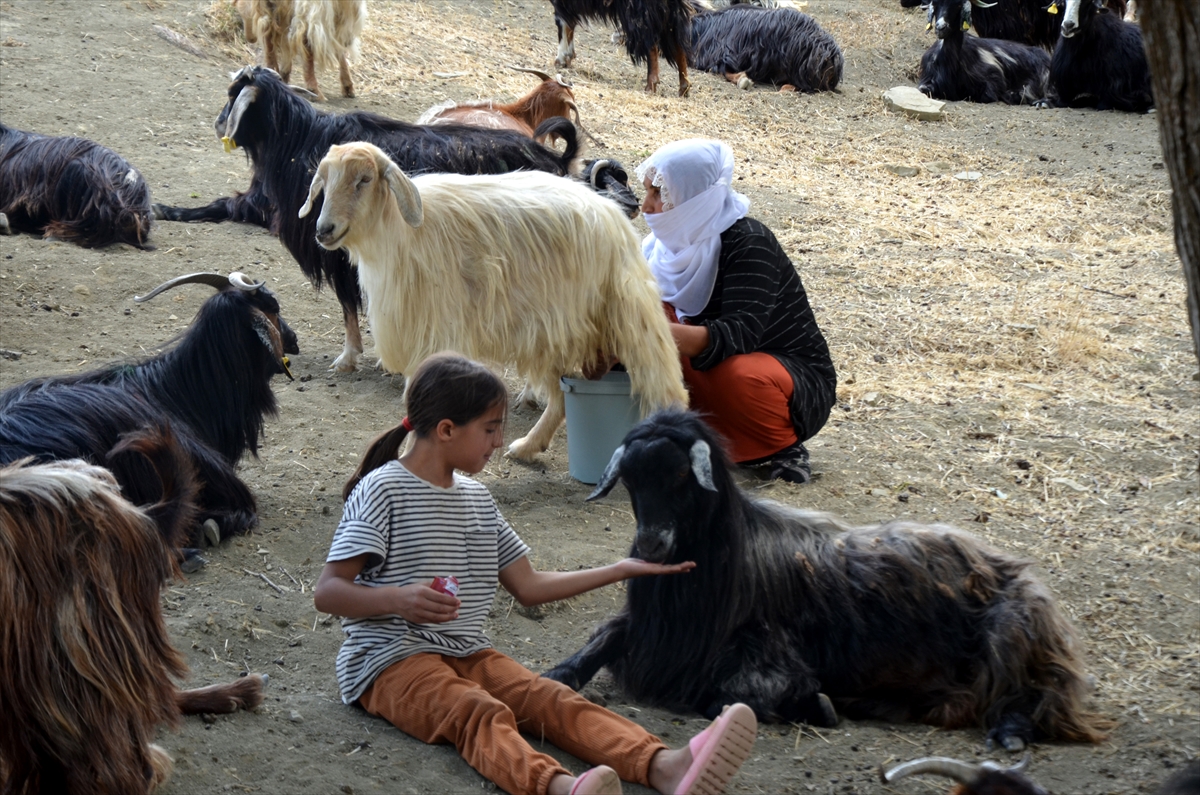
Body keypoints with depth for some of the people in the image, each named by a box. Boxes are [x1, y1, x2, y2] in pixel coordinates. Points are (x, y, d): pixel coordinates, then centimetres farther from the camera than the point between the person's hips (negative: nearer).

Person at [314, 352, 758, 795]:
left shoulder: (477, 500, 17)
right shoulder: (383, 490, -7)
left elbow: (528, 587, 22)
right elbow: (326, 592, -12)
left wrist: (622, 570, 19)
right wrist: (398, 599, -30)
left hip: (466, 654, 7)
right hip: (391, 660, -7)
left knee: (554, 699, -22)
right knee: (481, 713, -36)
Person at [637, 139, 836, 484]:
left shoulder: (748, 243, -21)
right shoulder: (674, 242, -1)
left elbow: (741, 332, -34)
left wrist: (667, 335, -50)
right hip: (712, 370, 6)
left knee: (736, 375, -39)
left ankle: (780, 447, -8)